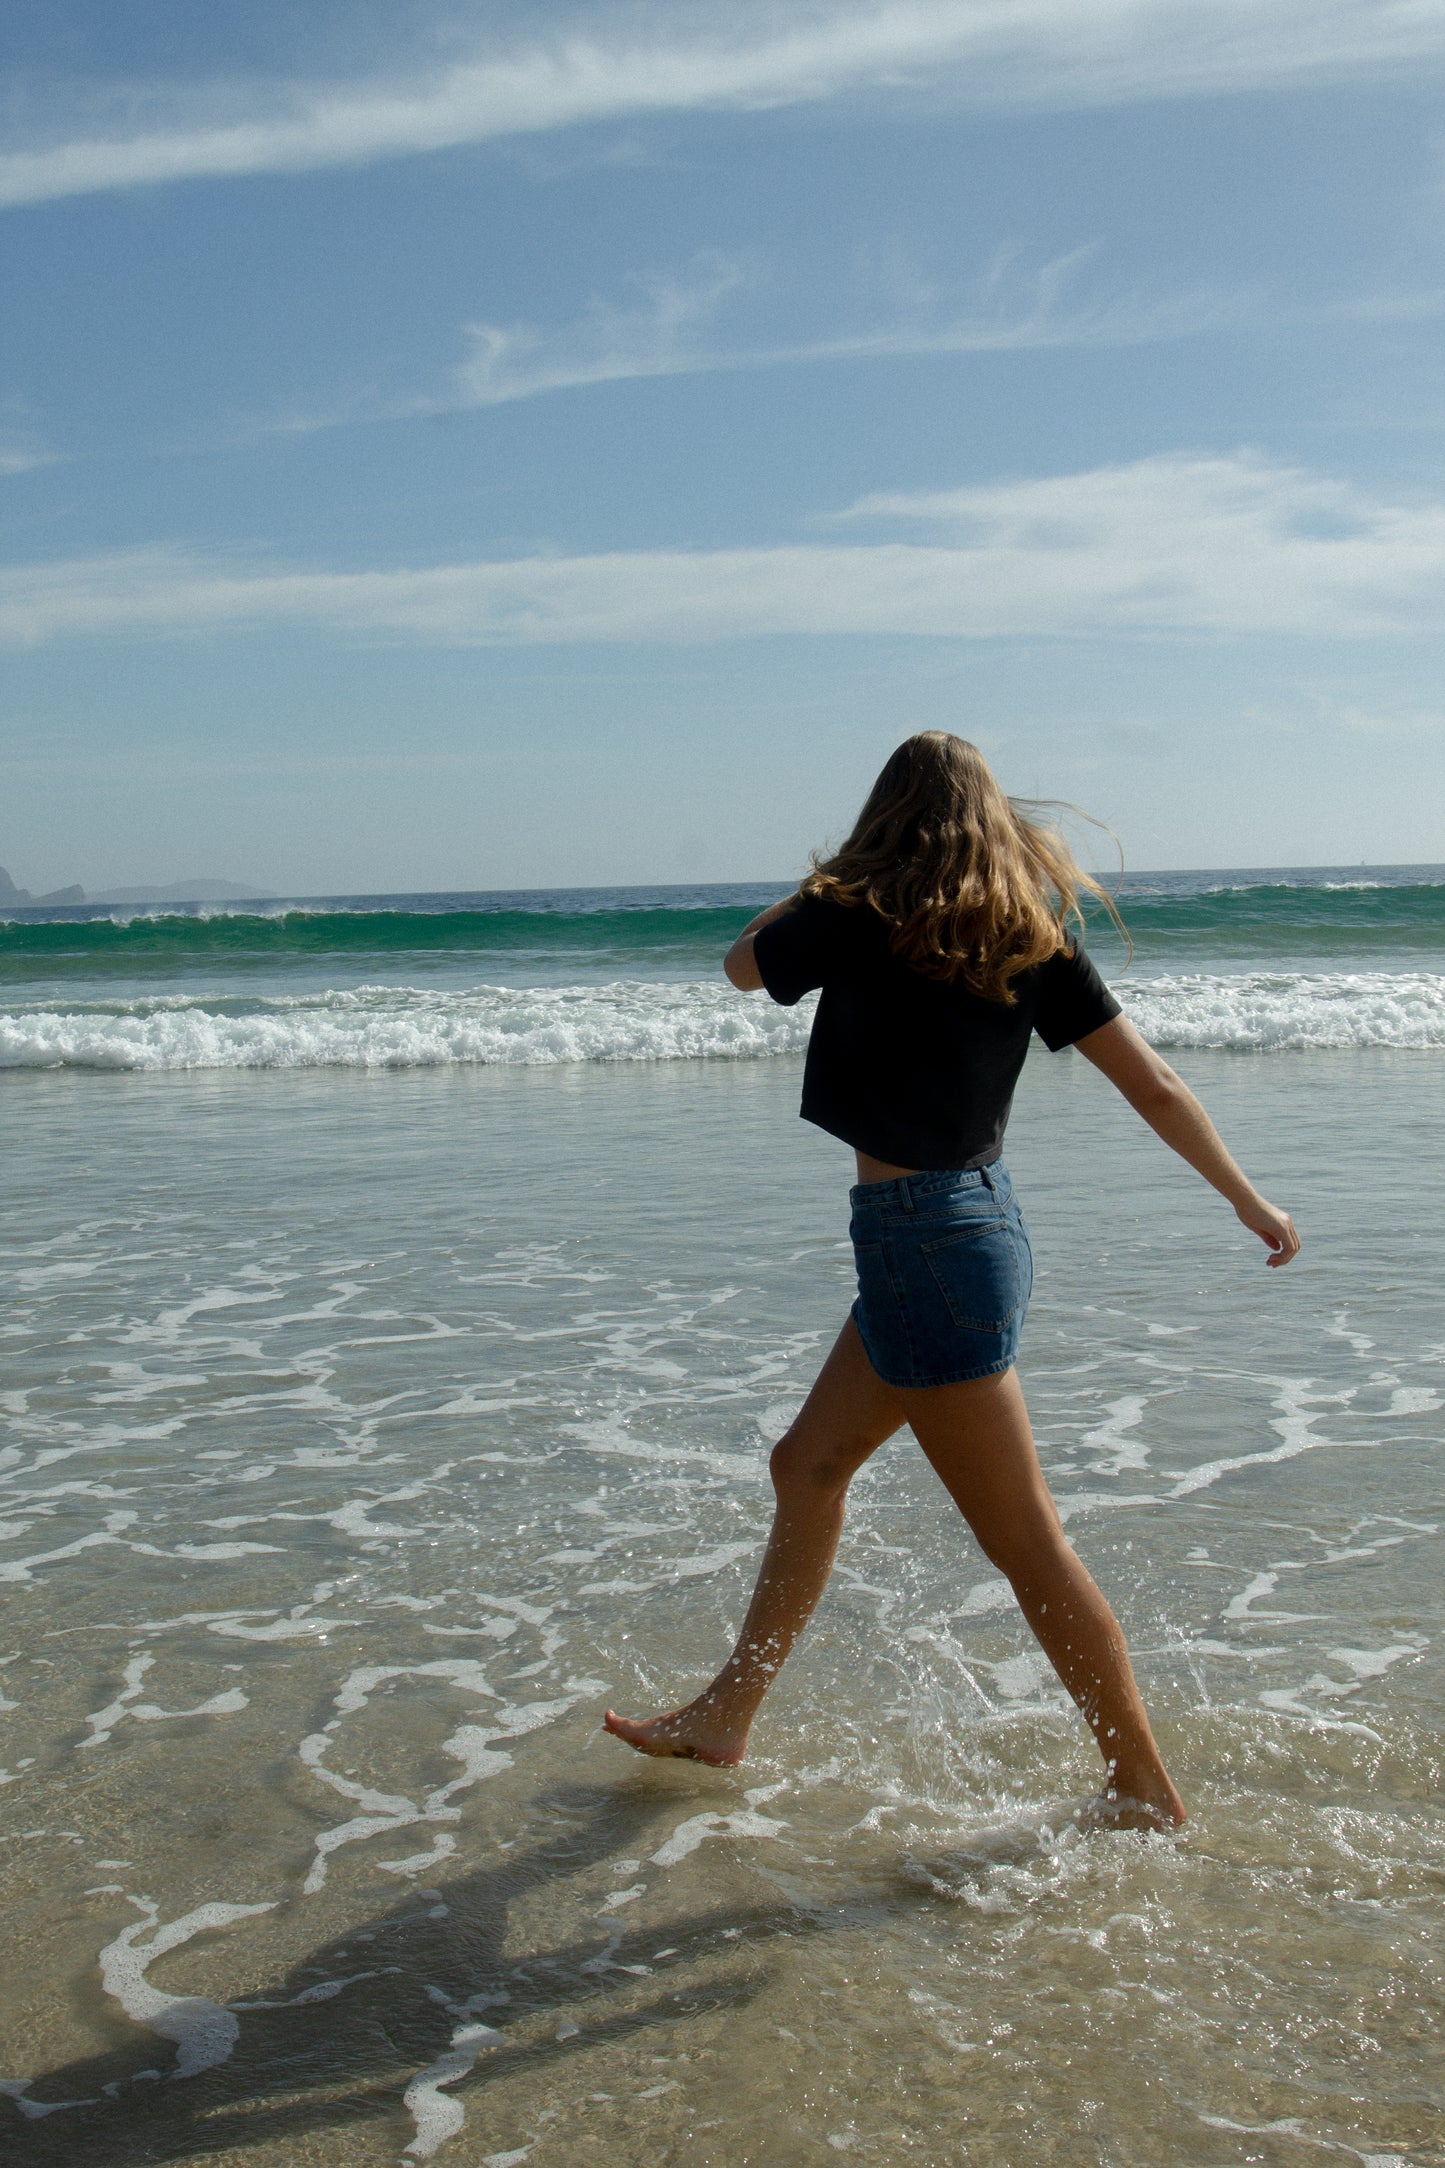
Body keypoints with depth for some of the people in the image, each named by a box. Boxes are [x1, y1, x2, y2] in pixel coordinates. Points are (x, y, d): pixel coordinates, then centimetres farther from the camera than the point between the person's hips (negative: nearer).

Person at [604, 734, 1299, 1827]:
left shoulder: (857, 922, -13)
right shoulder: (1028, 933, 1)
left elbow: (743, 962, 9)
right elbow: (1155, 1085, 2)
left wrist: (833, 879, 20)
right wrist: (1250, 1200, 11)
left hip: (925, 1240, -8)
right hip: (981, 1216, 8)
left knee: (1027, 1542, 2)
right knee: (808, 1466, 19)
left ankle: (1147, 1792, 14)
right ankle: (725, 1717, 31)